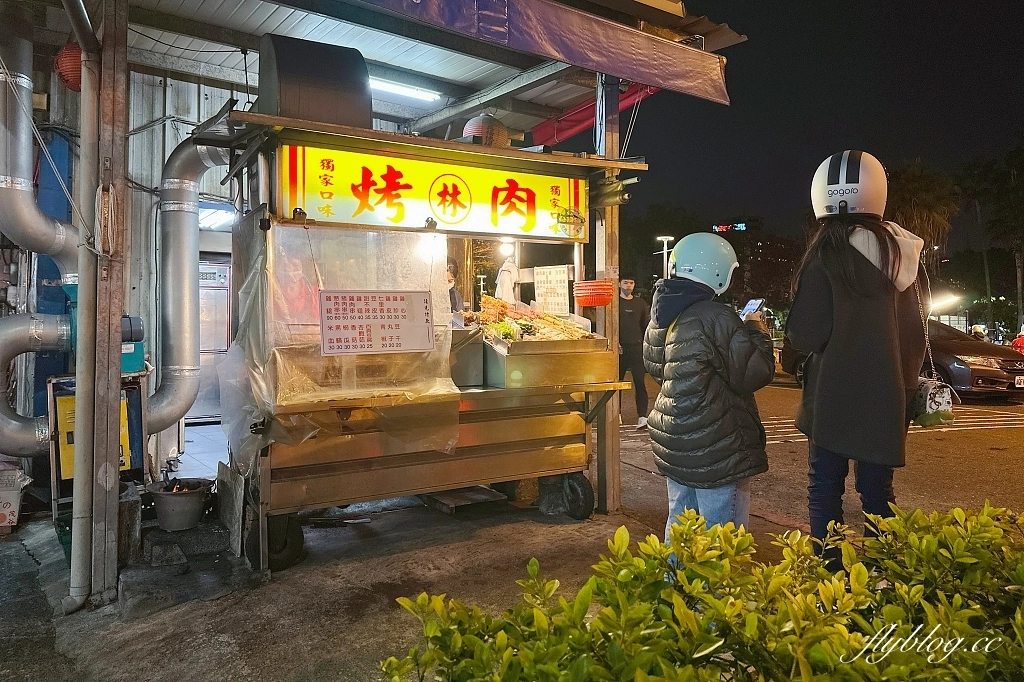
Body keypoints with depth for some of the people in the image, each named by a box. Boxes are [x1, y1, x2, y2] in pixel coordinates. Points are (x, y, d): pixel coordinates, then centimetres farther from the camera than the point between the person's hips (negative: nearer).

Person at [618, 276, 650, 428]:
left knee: (640, 382, -6)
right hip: (620, 347, -1)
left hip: (637, 347, 1)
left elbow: (646, 325, 15)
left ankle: (642, 416, -9)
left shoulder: (640, 303, 13)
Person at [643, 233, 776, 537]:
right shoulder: (716, 318, -19)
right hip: (716, 451, -8)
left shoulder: (660, 319, 6)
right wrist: (756, 331, 2)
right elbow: (754, 374, -16)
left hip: (673, 444, 8)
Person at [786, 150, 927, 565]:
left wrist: (793, 326, 5)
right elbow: (915, 327, 12)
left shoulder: (827, 253, -15)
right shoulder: (903, 250, 5)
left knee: (825, 487, 6)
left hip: (835, 397, -6)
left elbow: (807, 334, -17)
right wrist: (906, 382, 21)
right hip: (889, 396, 6)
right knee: (877, 489, 15)